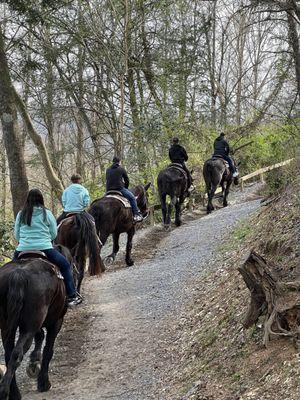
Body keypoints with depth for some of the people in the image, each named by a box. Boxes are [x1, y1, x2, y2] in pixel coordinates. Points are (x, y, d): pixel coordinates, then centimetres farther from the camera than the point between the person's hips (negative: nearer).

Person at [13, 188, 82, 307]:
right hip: (44, 249, -2)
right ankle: (72, 295, 12)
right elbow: (54, 234, 6)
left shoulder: (21, 214, 6)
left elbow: (16, 235, 10)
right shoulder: (47, 214, 2)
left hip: (23, 250, 2)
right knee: (65, 265, 16)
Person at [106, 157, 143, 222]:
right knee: (132, 197, 4)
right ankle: (136, 214, -6)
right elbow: (127, 180, 9)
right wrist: (125, 188, 26)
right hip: (119, 189, -5)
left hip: (109, 190, 5)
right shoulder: (121, 169, 5)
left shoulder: (108, 170, 17)